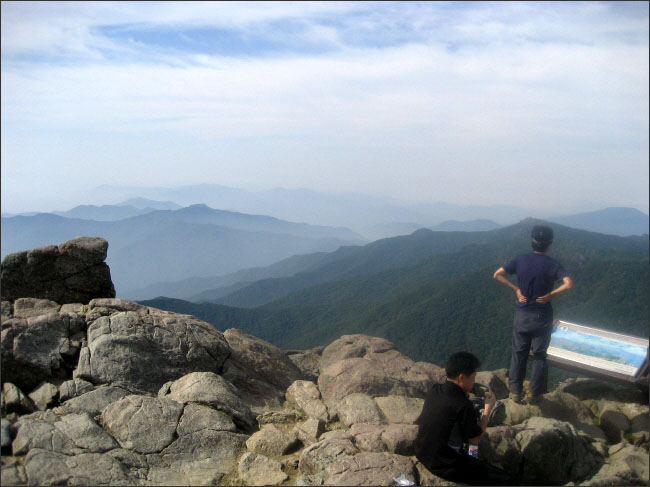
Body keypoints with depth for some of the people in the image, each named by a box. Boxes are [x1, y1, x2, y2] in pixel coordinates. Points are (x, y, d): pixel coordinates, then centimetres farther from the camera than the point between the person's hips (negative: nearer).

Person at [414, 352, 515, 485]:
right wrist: (488, 408, -4)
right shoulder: (464, 406, -25)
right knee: (506, 480, -2)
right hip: (445, 466, -8)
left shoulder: (434, 390, -4)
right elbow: (475, 440, -11)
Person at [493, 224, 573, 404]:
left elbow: (497, 274, -5)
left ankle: (515, 392, 16)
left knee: (519, 354, 12)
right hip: (542, 317, -2)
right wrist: (551, 294, -13)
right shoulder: (552, 265, -11)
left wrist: (516, 289, -3)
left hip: (522, 315, 2)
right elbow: (569, 283, -24)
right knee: (539, 356, 11)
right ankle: (534, 394, 17)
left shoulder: (520, 260, -4)